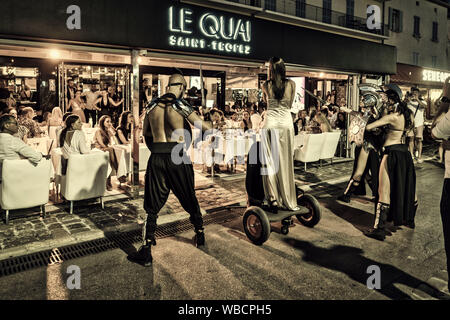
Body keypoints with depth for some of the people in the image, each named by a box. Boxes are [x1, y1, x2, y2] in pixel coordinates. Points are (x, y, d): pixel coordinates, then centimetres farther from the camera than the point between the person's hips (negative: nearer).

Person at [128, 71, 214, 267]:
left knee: (152, 206, 8)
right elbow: (206, 127, -7)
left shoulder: (152, 105, 8)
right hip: (177, 159, -2)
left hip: (156, 159, 3)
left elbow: (146, 132, 19)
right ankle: (200, 235, 36)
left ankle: (146, 252, 7)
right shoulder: (180, 106, -6)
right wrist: (211, 123, 15)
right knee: (190, 200, 18)